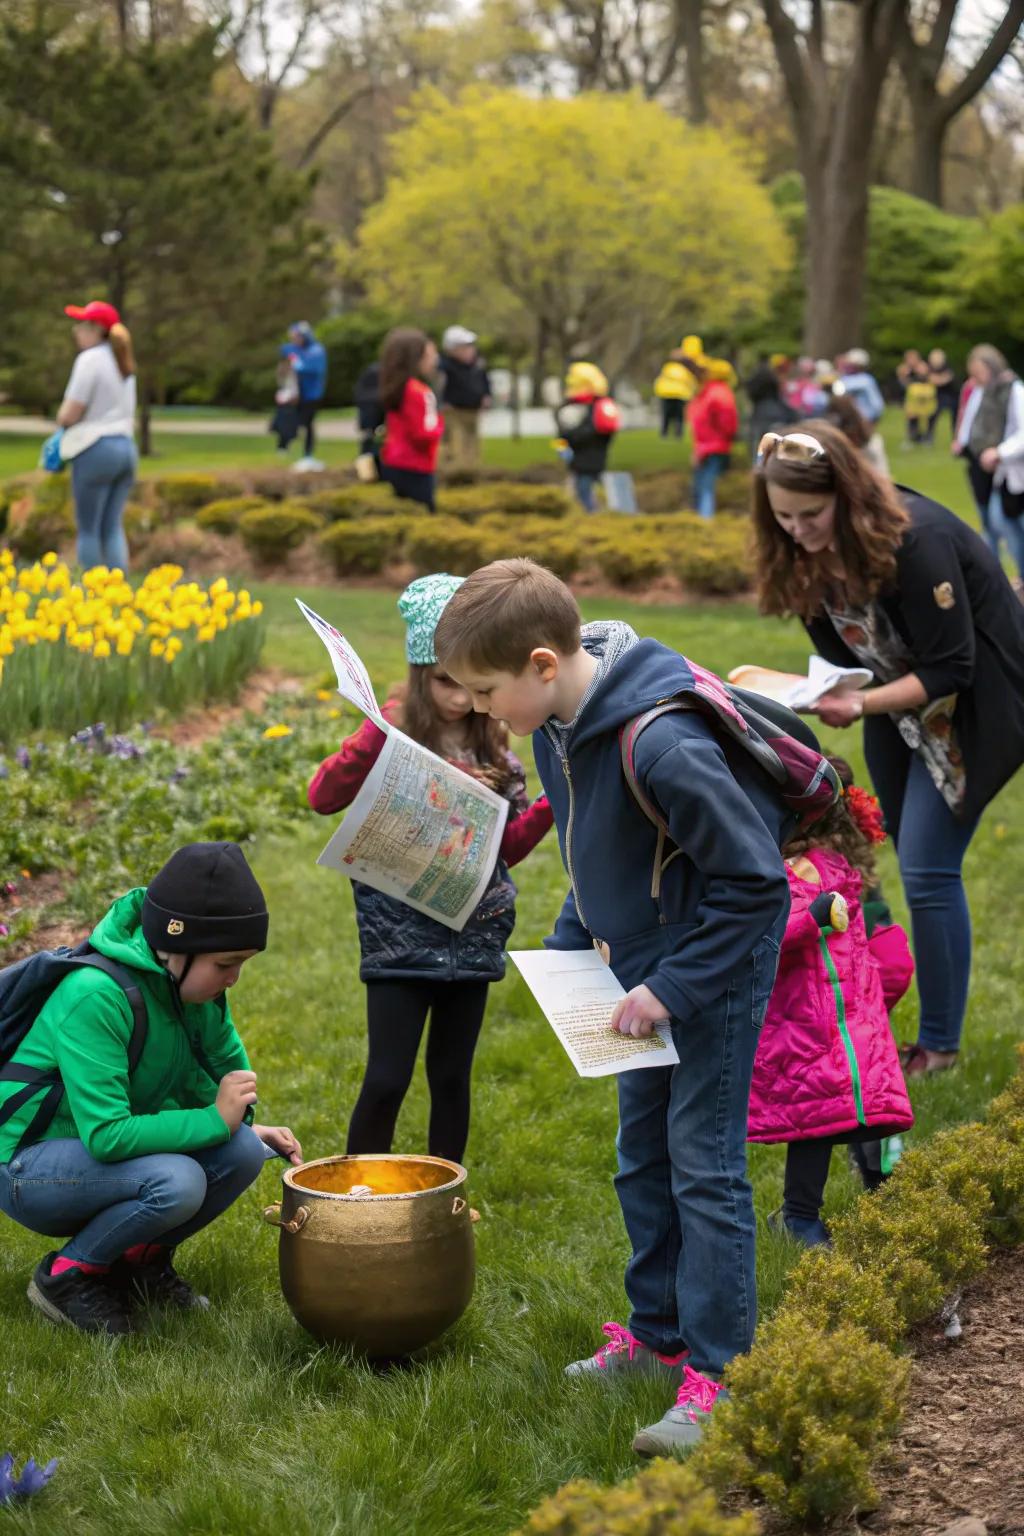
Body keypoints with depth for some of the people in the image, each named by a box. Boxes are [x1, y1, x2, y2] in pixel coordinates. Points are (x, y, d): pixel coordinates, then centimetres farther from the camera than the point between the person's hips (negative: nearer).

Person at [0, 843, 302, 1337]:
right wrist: (214, 1120, -27)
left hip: (105, 1154, 8)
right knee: (176, 1182, -33)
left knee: (244, 1151, -16)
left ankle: (140, 1260, 7)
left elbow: (227, 1064, 13)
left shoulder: (194, 987, -5)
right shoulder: (95, 995, -29)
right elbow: (106, 1136, -32)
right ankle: (66, 1276, -8)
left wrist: (243, 1126, -7)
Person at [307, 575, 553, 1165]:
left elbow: (507, 845, 10)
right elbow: (323, 797, -17)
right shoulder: (396, 730, -6)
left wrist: (553, 803, -6)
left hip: (472, 932, 4)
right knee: (387, 1079, -5)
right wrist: (370, 741, -31)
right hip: (401, 933, -4)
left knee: (453, 1078, 11)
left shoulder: (494, 742, 6)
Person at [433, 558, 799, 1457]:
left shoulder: (662, 747, -32)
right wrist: (569, 943, 5)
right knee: (644, 1156, 16)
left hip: (717, 966, -9)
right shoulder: (560, 721, -4)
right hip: (644, 961, 9)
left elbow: (756, 883, -24)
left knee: (704, 1162, -5)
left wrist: (672, 988, -22)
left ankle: (716, 1375, 2)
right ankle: (659, 1334, 30)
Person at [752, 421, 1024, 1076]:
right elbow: (847, 653, 3)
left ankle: (939, 1045, 1)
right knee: (920, 866, 11)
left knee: (927, 869, -11)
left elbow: (948, 671, -27)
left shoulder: (915, 540, -30)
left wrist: (862, 705, -38)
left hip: (968, 703, -7)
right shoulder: (808, 551, -8)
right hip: (898, 702, 8)